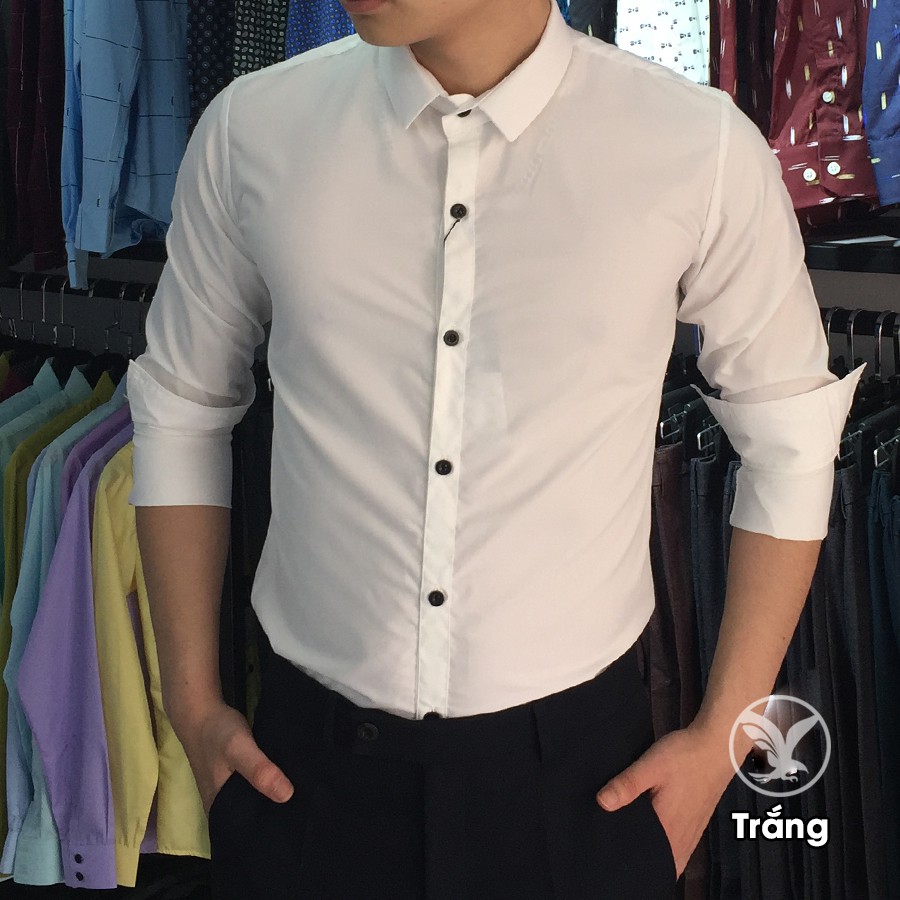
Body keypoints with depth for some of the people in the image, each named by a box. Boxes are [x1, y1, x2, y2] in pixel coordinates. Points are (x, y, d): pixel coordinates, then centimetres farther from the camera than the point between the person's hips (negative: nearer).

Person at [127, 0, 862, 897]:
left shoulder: (704, 151, -13)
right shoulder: (252, 130, -7)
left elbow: (792, 438, 0)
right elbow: (181, 406, 6)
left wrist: (722, 735, 0)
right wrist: (193, 706, 5)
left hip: (576, 770, -1)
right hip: (306, 763, 1)